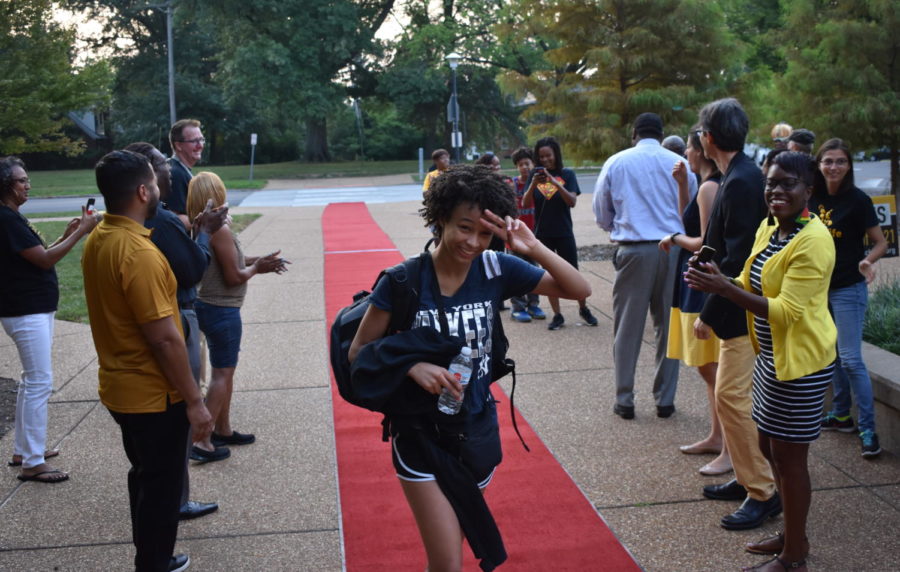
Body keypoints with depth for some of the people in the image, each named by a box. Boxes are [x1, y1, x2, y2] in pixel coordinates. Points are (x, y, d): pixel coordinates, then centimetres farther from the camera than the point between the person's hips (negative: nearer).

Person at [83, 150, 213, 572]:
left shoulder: (97, 240, 2)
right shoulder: (139, 253, -26)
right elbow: (164, 338, -25)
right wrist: (194, 401, -18)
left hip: (119, 388, 9)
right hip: (153, 394, -9)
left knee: (145, 477, 23)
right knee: (162, 486, 6)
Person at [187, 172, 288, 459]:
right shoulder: (220, 230, -21)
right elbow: (234, 276, -19)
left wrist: (256, 261, 8)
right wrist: (256, 268, -2)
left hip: (207, 305, 9)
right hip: (222, 310, -9)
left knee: (225, 370, 19)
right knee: (222, 373, -3)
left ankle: (223, 430, 30)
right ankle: (201, 441, -4)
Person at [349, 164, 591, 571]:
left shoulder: (495, 269, -9)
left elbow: (580, 290, -8)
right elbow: (358, 352, -9)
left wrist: (533, 248, -22)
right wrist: (412, 366, -25)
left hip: (477, 430, 4)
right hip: (421, 433, -3)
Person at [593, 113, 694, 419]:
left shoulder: (616, 163, 3)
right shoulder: (679, 164, 3)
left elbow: (602, 216, 7)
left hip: (633, 251, -1)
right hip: (673, 250, 1)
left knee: (627, 328, 7)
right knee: (668, 326, 10)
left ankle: (624, 400, 12)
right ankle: (665, 400, 15)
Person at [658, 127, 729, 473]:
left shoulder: (709, 188, -18)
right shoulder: (710, 185, 11)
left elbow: (706, 243, -22)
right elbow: (689, 222, 20)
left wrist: (675, 239, -5)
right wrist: (682, 185, 12)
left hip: (705, 288, -10)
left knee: (713, 368, -6)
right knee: (709, 368, 17)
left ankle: (731, 451, -1)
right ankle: (716, 437, 28)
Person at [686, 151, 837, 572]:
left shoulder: (812, 241, -21)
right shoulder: (769, 229, 6)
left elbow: (787, 311, -25)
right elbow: (752, 287, 13)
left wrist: (726, 288, -31)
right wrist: (717, 281, -7)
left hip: (800, 362, -9)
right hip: (771, 356, 9)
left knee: (788, 455, 1)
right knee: (771, 448, 18)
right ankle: (792, 535, 36)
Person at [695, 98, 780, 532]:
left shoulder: (740, 183, -20)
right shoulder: (741, 176, 10)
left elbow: (737, 258, -23)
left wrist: (709, 314, -20)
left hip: (741, 309, -10)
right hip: (738, 306, 10)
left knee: (732, 397, -7)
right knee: (730, 396, 17)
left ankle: (763, 493, 2)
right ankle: (747, 478, 28)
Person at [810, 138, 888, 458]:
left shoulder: (857, 200, -13)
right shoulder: (814, 198, 2)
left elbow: (880, 242, -9)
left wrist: (868, 261, -28)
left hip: (848, 289, -6)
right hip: (819, 286, 6)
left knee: (851, 360, -9)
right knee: (832, 354, 15)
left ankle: (868, 429, -4)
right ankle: (841, 415, 28)